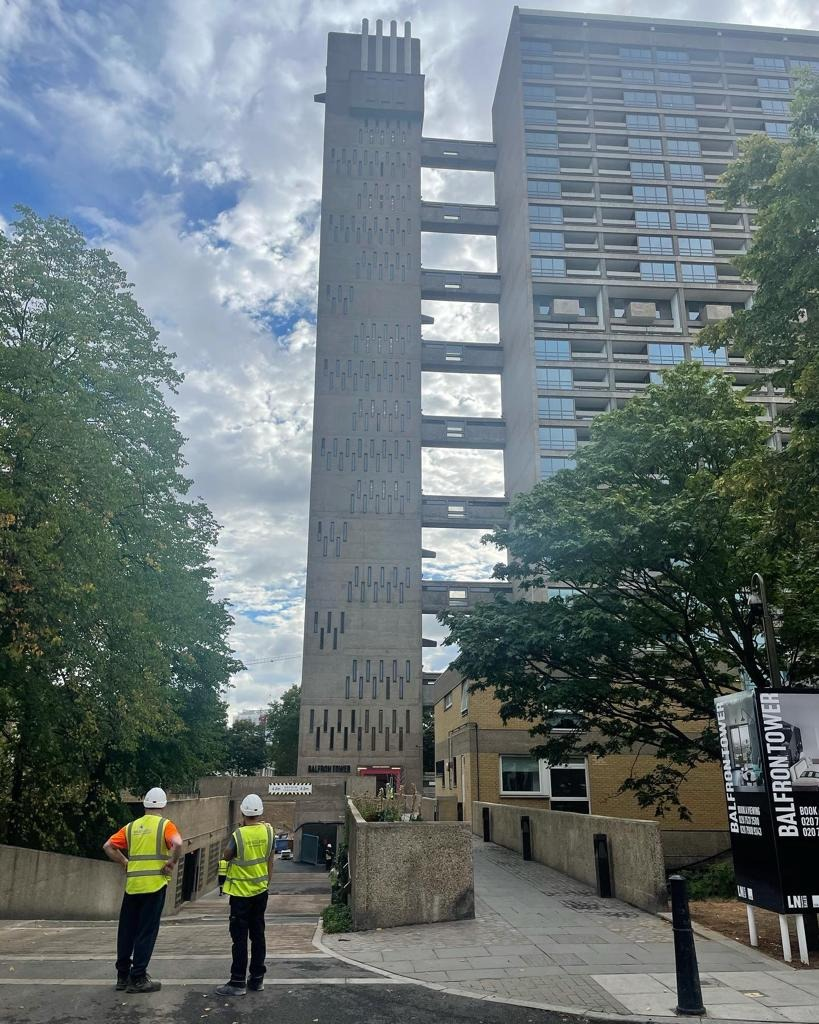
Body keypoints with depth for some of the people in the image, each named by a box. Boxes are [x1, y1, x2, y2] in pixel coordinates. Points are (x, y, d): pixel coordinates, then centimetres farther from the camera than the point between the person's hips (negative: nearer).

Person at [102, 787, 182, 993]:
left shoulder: (132, 826, 11)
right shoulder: (165, 825, -4)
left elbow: (108, 846, 7)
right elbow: (177, 844, -22)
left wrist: (125, 863, 11)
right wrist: (171, 864, -9)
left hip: (132, 885, 4)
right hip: (155, 884, -4)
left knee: (127, 930, 15)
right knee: (146, 932, 3)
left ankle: (123, 976, 23)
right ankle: (137, 978, 6)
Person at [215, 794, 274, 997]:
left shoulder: (238, 834, -20)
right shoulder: (268, 831, -6)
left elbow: (226, 856, -4)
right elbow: (270, 859, 3)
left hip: (241, 892, -5)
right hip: (261, 891, 5)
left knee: (240, 937, 2)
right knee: (258, 934, 13)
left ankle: (238, 982, 6)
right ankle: (257, 979, 20)